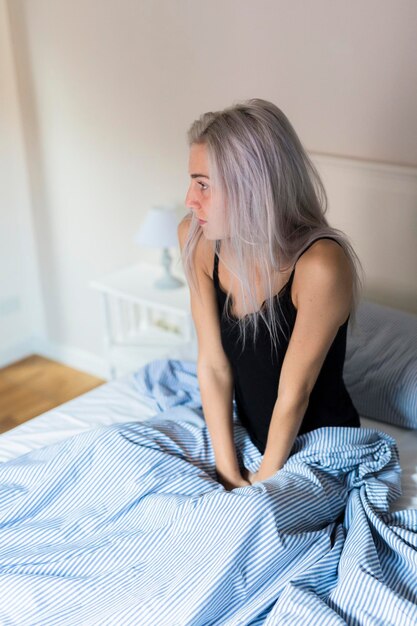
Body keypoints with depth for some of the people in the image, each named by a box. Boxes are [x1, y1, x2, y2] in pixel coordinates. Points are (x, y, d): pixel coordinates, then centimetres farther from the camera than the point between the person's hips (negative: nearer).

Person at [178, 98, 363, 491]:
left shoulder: (320, 266, -31)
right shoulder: (197, 240, -13)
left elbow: (294, 394, -22)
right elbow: (212, 364, -11)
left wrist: (260, 485, -11)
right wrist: (229, 474, -11)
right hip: (248, 436, 6)